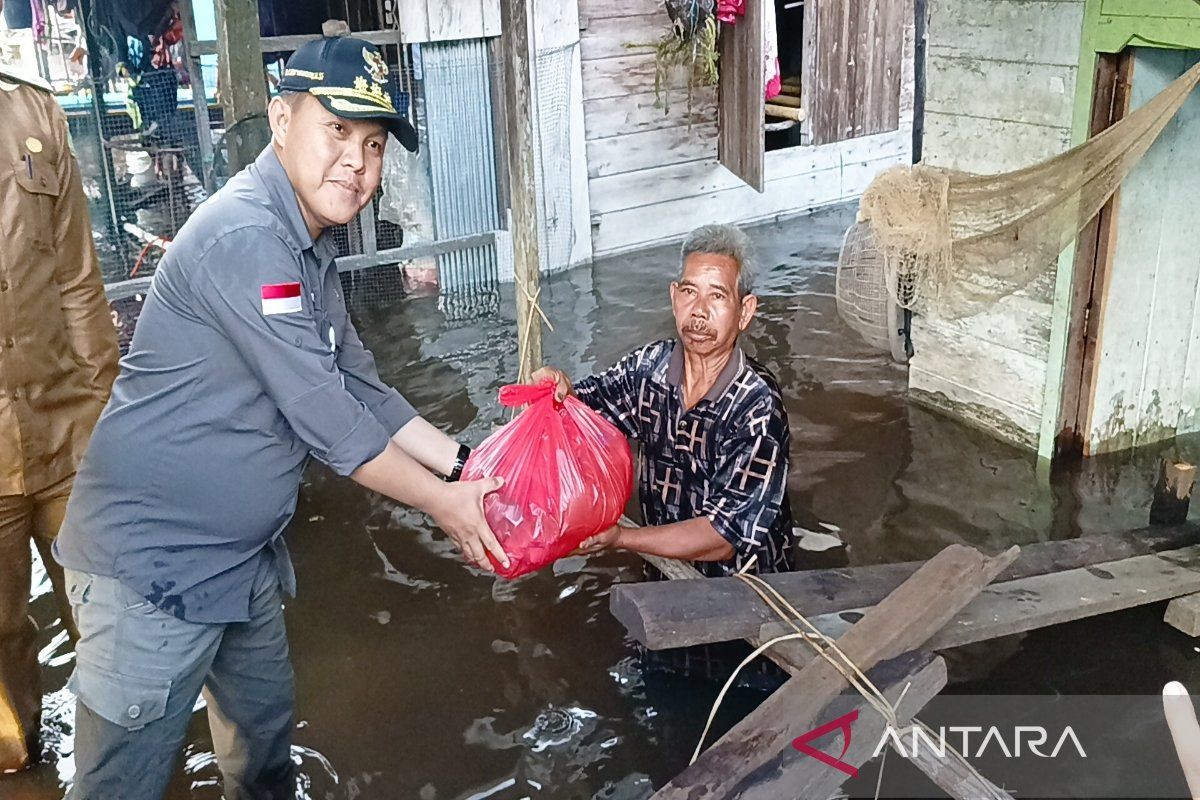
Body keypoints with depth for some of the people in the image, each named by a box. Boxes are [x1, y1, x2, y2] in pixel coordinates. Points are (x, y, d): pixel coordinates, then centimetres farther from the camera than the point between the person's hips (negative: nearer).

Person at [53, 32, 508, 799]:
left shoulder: (309, 248, 9)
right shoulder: (244, 237, -23)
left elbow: (362, 389, 11)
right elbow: (322, 417, -24)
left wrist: (465, 466, 4)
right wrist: (442, 500, -13)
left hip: (241, 554, 10)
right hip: (154, 559, -9)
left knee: (266, 725, 25)